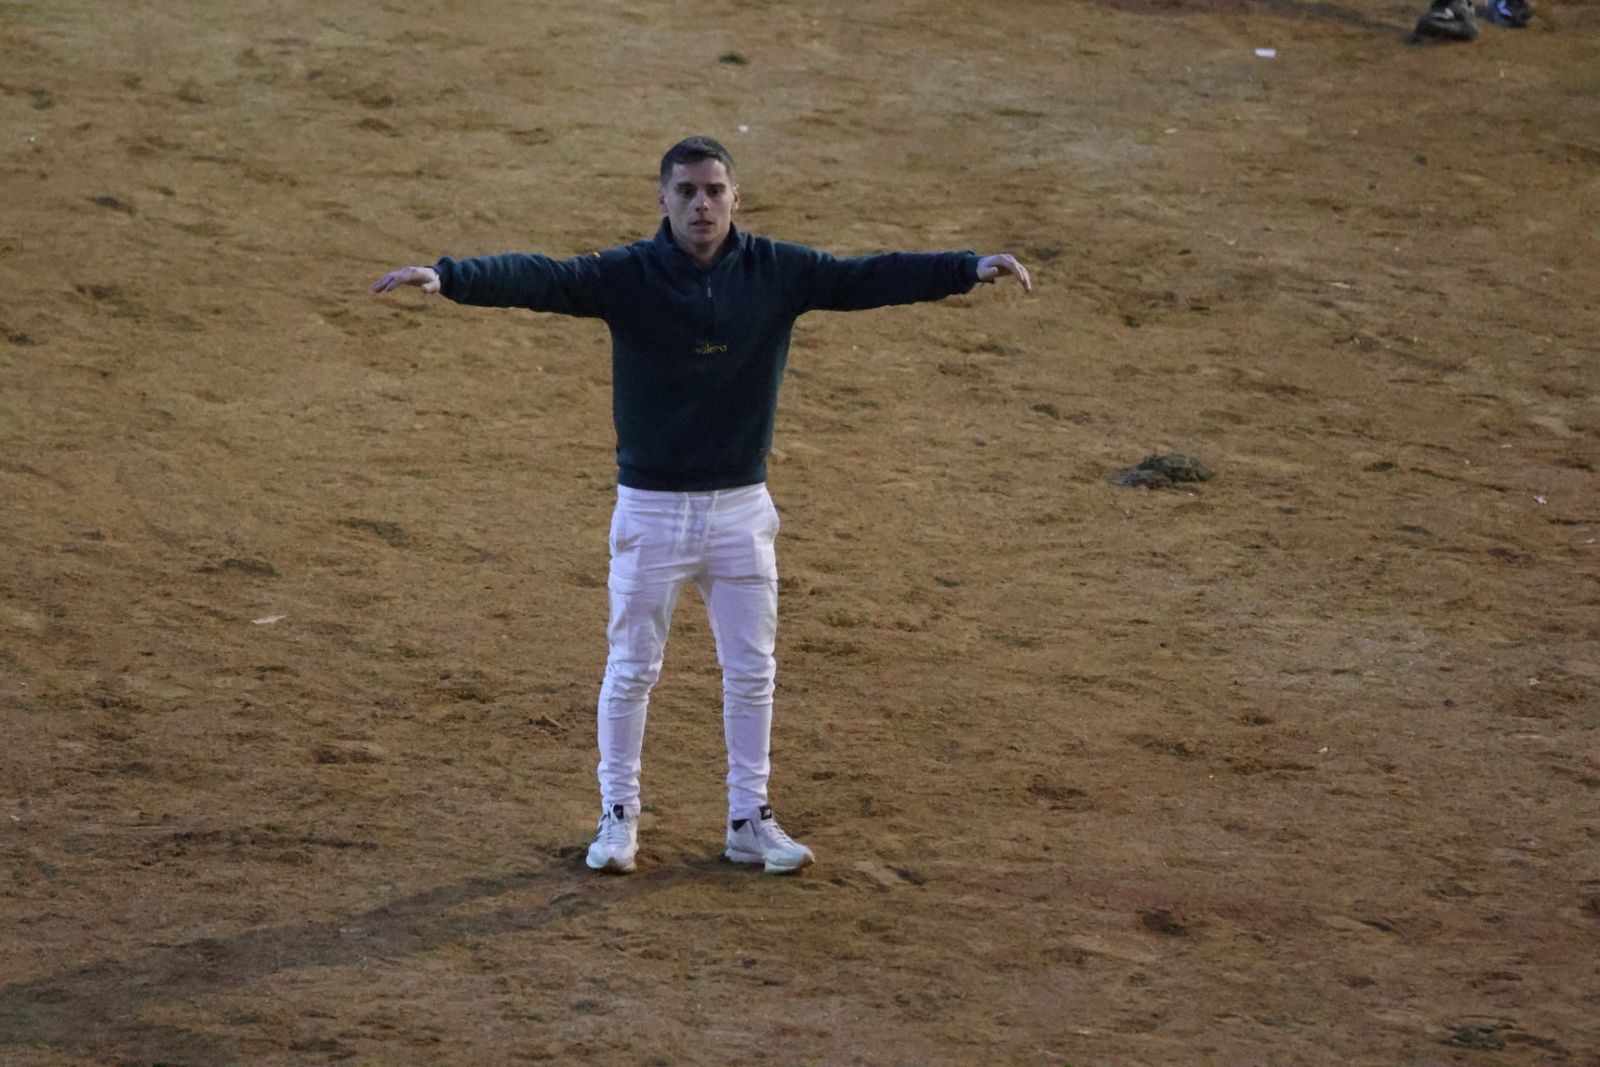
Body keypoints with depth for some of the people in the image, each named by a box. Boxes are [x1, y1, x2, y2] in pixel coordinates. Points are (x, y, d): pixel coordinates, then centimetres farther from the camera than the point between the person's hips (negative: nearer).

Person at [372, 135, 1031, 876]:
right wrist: (447, 277, -41)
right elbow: (534, 278, -25)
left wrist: (970, 269, -21)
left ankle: (749, 821, 23)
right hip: (651, 508, -2)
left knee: (751, 671, 10)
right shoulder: (625, 276, -12)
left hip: (742, 507, 3)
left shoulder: (777, 272, -5)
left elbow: (870, 279, -10)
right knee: (632, 668, 7)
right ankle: (618, 815, 22)